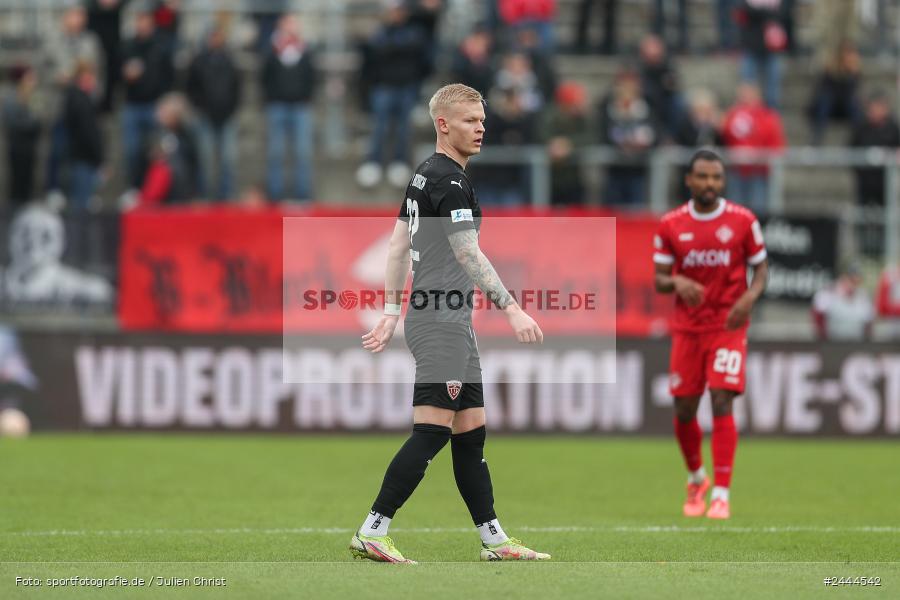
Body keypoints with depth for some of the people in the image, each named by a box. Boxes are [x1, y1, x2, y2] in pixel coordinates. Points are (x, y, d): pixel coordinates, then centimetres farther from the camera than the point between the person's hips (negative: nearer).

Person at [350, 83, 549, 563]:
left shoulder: (424, 176, 16)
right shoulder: (451, 181, -14)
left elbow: (398, 245, 20)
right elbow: (468, 253, -22)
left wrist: (391, 312, 22)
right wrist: (511, 309, -25)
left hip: (453, 324, 11)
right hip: (442, 321, -11)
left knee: (471, 431, 11)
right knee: (432, 431, -12)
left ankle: (494, 540, 14)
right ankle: (372, 532, -13)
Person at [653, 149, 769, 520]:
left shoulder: (743, 221, -2)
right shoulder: (670, 225, 1)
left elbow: (761, 267, 5)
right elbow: (659, 280, 3)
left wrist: (750, 297, -15)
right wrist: (678, 283, -21)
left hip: (729, 326, -2)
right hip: (687, 329, 2)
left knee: (722, 403, -15)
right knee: (684, 411, 4)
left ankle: (721, 494, -13)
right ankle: (696, 480, 31)